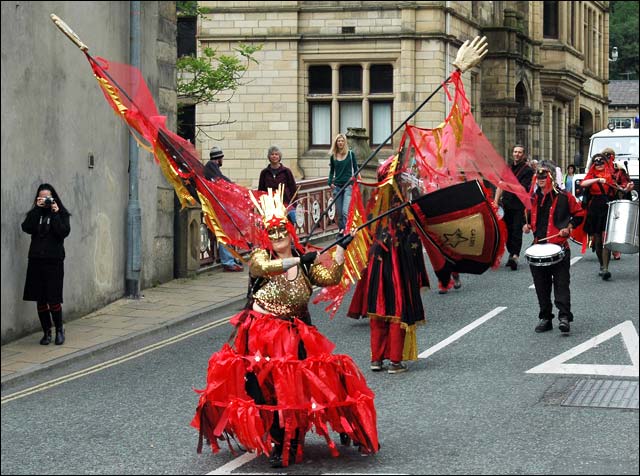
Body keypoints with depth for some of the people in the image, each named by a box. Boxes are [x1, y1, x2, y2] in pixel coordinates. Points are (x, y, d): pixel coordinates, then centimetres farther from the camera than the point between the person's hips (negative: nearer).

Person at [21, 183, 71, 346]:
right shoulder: (34, 213, 10)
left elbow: (64, 232, -12)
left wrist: (55, 213, -13)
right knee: (40, 299, 4)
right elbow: (27, 228, -9)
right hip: (36, 260, 3)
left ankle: (59, 330, 13)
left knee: (53, 299, -6)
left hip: (54, 261, -3)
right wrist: (38, 209, -9)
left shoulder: (61, 214, 4)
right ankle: (46, 332, 15)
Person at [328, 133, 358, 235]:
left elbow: (355, 168, 5)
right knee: (339, 212, 5)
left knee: (345, 211, -15)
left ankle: (346, 230, -17)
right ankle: (341, 229, 14)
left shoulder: (350, 154, 2)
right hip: (337, 185, 3)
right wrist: (330, 182, 2)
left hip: (348, 185, -3)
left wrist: (353, 182, -4)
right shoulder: (333, 156, 8)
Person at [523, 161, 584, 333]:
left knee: (561, 283, -8)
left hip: (559, 246, -5)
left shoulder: (564, 197, -4)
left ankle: (564, 317, -12)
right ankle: (545, 318, 15)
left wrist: (569, 227, -7)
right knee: (541, 285, 8)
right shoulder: (533, 198, 11)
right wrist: (527, 225, 8)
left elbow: (579, 214, 6)